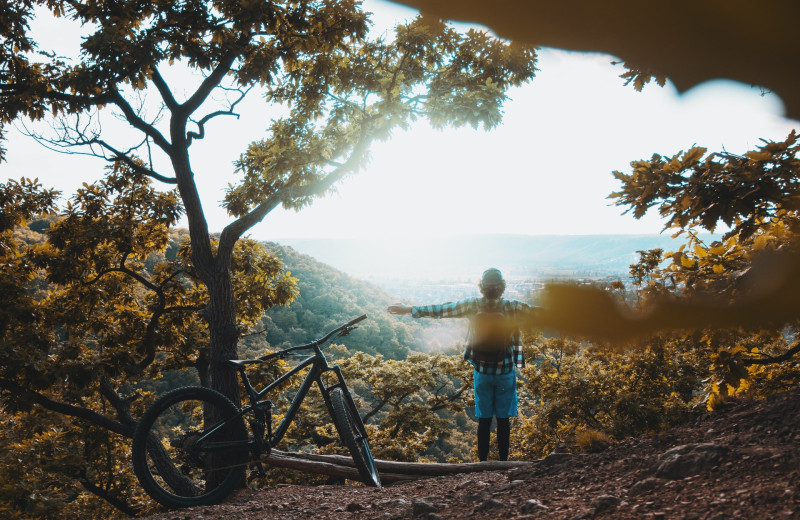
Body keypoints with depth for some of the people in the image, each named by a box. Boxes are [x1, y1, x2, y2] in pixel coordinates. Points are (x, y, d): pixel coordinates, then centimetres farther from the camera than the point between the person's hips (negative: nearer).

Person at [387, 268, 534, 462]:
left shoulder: (473, 305, -7)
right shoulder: (513, 307, -11)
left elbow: (441, 309, -2)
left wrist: (409, 309, 6)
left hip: (481, 371, 1)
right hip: (506, 372, -1)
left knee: (484, 419, 9)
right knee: (504, 419, 7)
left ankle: (483, 461, 14)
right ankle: (503, 461, 11)